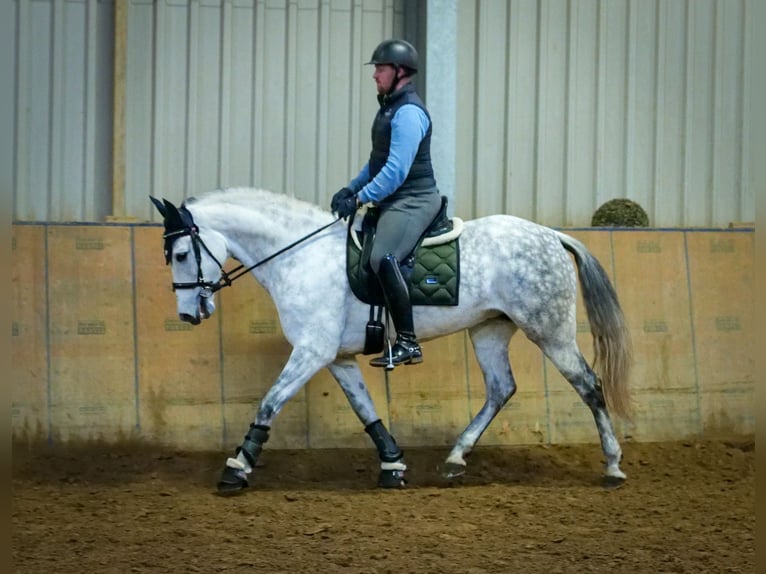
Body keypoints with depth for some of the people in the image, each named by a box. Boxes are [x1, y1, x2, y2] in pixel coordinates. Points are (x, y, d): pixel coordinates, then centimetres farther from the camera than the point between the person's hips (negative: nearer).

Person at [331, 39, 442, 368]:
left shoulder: (408, 112, -16)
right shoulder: (389, 107, 17)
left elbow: (396, 171, -23)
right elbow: (379, 161, 25)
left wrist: (359, 199, -22)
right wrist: (352, 189, 14)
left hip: (413, 201, -11)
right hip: (394, 202, 11)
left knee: (383, 258, -29)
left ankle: (407, 343, -28)